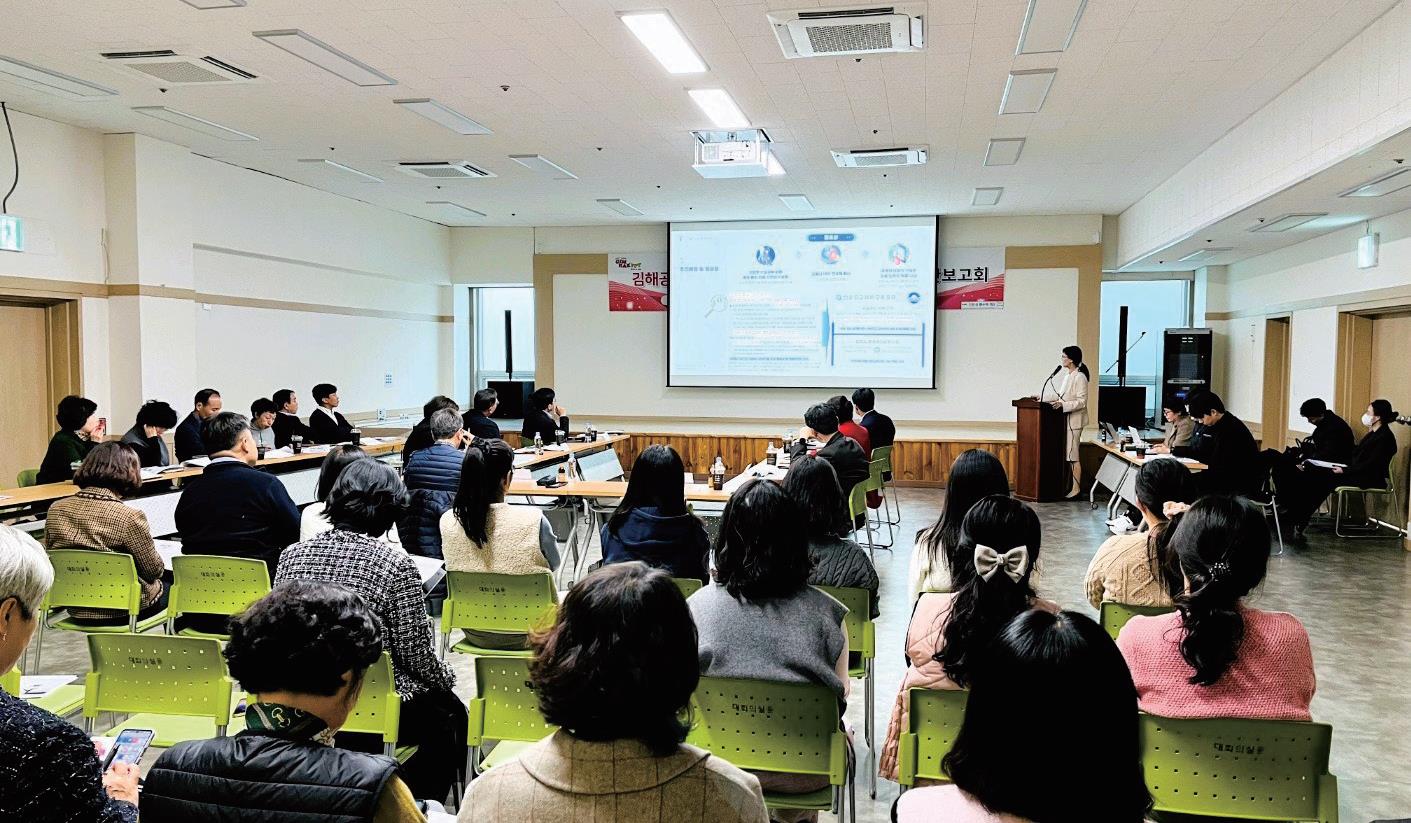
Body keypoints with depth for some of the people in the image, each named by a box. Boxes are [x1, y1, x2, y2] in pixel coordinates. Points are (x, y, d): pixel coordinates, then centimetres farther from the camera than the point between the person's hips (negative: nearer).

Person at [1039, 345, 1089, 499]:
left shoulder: (1079, 377, -15)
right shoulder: (1066, 375, 12)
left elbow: (1082, 402, -18)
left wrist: (1063, 405, -27)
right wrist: (1044, 398, 13)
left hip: (1074, 420, -9)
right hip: (1065, 419, 9)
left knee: (1072, 455, -6)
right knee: (1066, 454, 9)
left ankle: (1076, 488, 0)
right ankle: (1068, 485, 14)